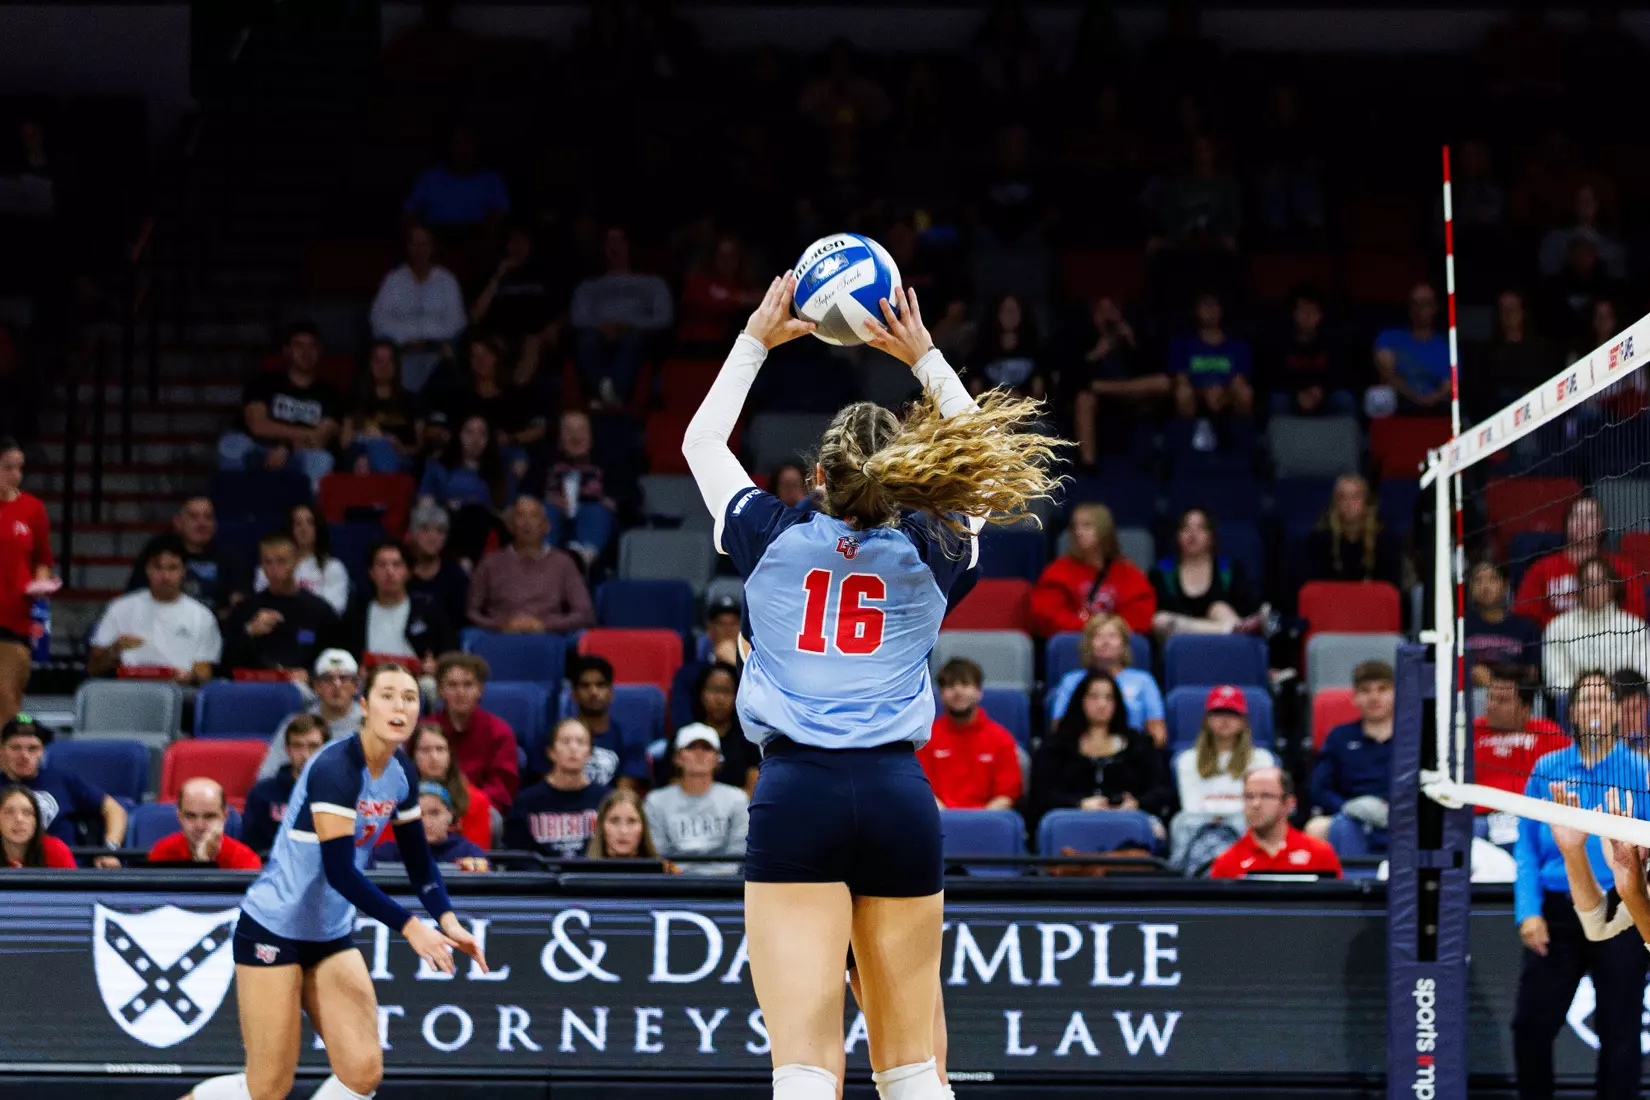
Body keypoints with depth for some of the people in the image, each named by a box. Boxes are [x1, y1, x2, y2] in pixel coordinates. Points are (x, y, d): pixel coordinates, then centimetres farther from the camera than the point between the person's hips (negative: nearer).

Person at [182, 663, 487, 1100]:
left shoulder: (400, 773, 2)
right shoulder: (336, 768, -23)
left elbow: (418, 860, 11)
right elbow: (340, 871, -30)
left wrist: (447, 920, -5)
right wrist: (411, 928, -30)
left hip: (332, 935, 8)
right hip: (273, 930, -8)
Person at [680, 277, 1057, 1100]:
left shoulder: (771, 537, 7)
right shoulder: (932, 553, 9)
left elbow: (701, 440, 25)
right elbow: (988, 451, 28)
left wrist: (756, 341, 32)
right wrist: (924, 358, 29)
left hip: (795, 793, -2)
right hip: (899, 795, 2)